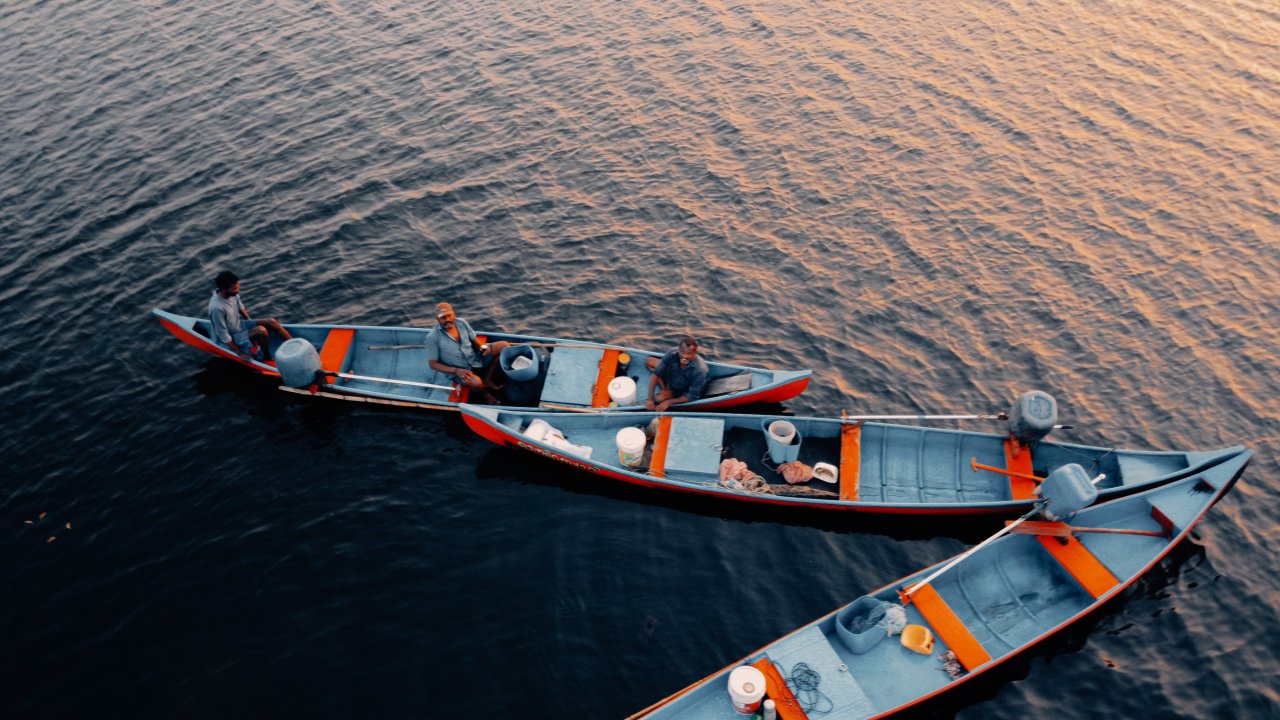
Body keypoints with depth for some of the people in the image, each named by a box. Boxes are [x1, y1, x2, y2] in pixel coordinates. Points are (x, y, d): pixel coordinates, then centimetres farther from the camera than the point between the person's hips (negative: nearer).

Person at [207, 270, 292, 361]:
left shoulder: (232, 293, -12)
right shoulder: (217, 308, -34)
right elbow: (224, 336, -26)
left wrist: (251, 324, 16)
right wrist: (239, 353, -21)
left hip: (238, 325, 8)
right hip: (230, 339, -8)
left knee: (271, 322, -4)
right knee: (261, 330, -27)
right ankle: (267, 359, -7)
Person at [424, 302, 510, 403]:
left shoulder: (462, 323, -3)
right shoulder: (432, 337, -16)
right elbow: (433, 364, -11)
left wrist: (481, 347, -13)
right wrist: (456, 370, -22)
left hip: (476, 358, 6)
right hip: (460, 370, -6)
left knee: (504, 346, -8)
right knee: (476, 383, -37)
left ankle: (487, 379, 1)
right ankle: (482, 393, 2)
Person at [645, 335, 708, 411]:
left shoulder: (699, 370, -40)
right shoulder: (672, 355, -30)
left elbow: (692, 397, -30)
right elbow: (656, 374, -23)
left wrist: (668, 402, -34)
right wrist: (650, 399, -30)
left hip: (683, 392, -5)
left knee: (659, 398, -24)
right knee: (649, 361, 3)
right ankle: (664, 388, -2)